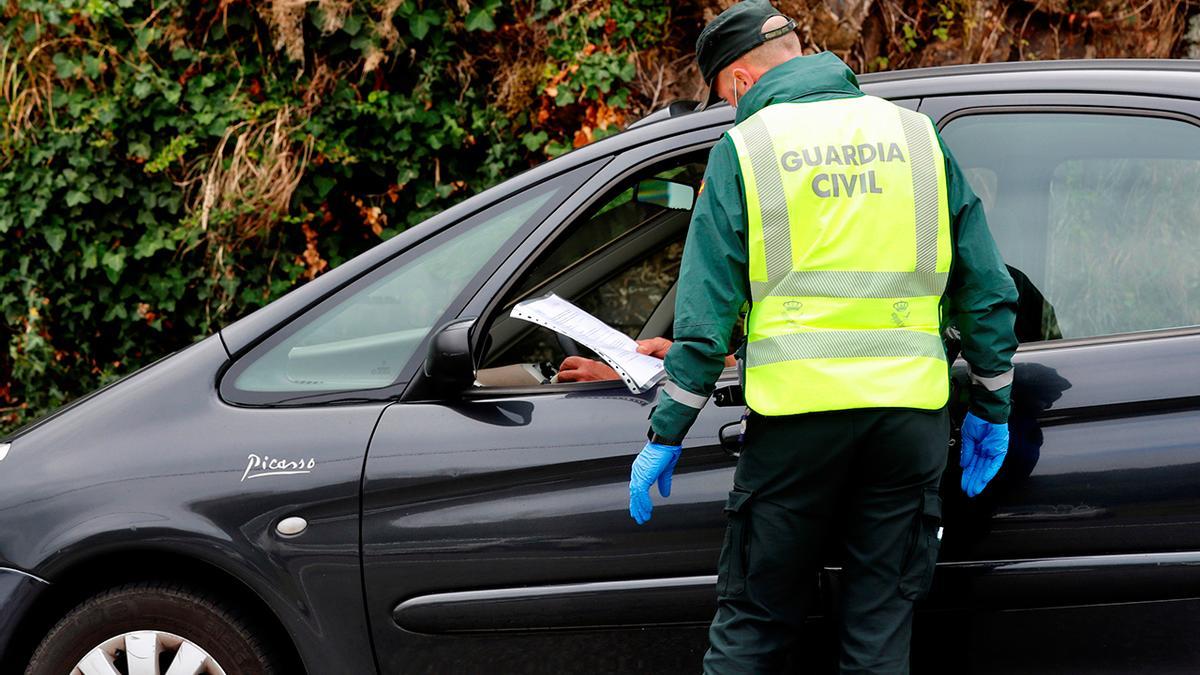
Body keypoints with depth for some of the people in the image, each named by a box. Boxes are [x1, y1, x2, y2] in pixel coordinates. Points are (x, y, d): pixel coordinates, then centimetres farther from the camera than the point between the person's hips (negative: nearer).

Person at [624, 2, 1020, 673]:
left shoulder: (743, 150, 1)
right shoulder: (915, 134, 11)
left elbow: (705, 310, -2)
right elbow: (988, 289, 11)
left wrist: (666, 435, 4)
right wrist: (992, 409, 17)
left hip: (797, 409, -2)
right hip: (909, 413, 3)